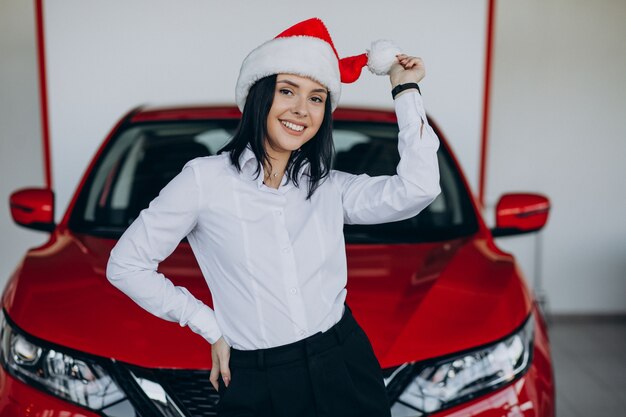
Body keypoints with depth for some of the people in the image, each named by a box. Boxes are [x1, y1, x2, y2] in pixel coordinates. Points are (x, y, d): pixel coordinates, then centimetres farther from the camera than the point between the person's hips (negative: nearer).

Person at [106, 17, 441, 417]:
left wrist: (406, 90, -6)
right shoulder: (205, 178, -9)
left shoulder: (329, 187, 2)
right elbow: (126, 264, -4)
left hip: (346, 370, 4)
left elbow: (417, 189, -13)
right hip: (258, 383, -3)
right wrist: (211, 327, -3)